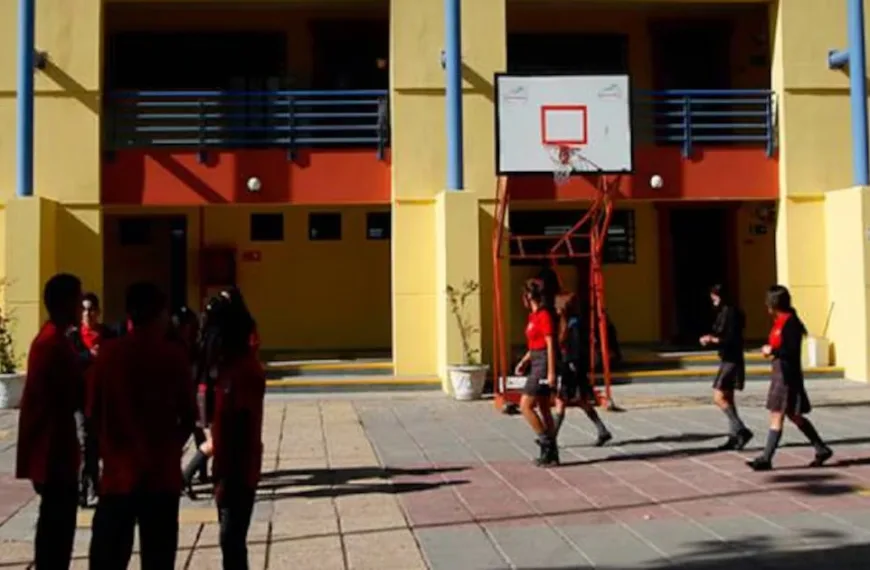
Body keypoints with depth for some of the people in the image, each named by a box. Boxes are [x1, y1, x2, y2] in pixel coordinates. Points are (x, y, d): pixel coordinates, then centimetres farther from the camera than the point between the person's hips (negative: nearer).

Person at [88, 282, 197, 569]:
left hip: (118, 471, 1)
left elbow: (94, 412, 1)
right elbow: (188, 416, -2)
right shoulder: (174, 355, -6)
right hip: (161, 472, -1)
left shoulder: (108, 353, -3)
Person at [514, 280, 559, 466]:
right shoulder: (534, 316, 14)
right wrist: (524, 362, 11)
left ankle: (546, 441, -3)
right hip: (536, 363, 10)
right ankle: (550, 453, 15)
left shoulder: (544, 315, -14)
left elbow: (550, 345, -18)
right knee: (543, 409, 11)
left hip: (543, 364, -10)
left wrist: (551, 372, -20)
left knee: (525, 406, -9)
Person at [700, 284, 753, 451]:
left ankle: (742, 430, -12)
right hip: (728, 360, 10)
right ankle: (734, 437, 15)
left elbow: (733, 339, -21)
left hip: (731, 361, -10)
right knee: (727, 398, 12)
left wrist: (713, 340, -15)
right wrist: (711, 339, 7)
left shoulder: (730, 313, -15)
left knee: (719, 398, -12)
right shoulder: (724, 312, 13)